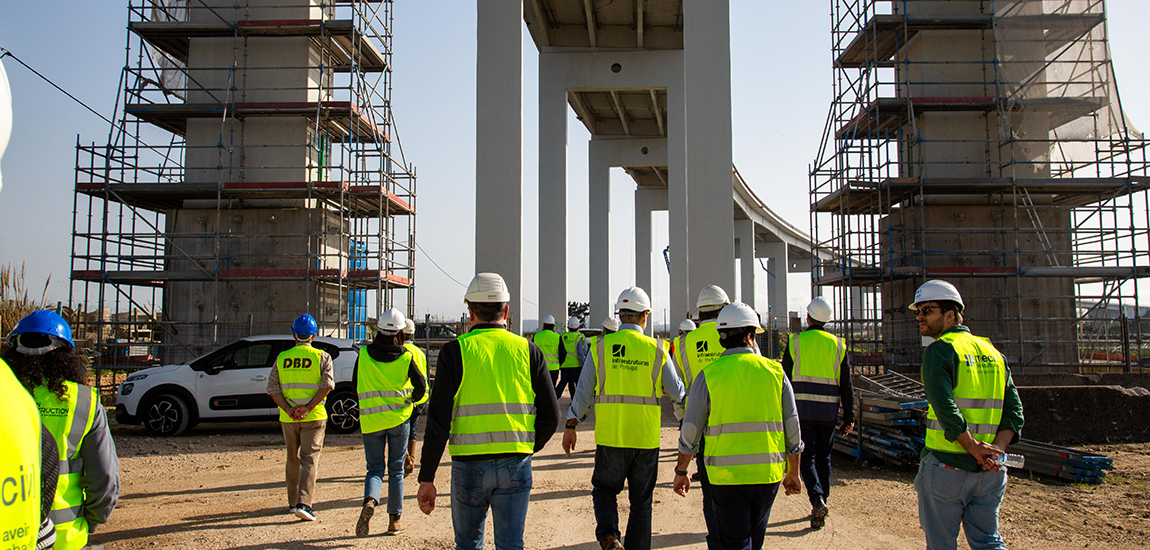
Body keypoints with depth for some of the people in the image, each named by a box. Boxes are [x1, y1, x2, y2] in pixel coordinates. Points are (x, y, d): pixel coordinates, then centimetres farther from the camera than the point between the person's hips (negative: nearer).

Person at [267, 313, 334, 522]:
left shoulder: (282, 358, 8)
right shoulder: (322, 357, -1)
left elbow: (272, 388, 0)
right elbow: (327, 384, -13)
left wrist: (288, 409, -8)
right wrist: (308, 407, -15)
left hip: (288, 418, 3)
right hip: (314, 417, -3)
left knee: (293, 460, 17)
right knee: (310, 460, -3)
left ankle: (293, 503, 27)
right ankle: (303, 503, -17)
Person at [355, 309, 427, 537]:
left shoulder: (364, 355, -3)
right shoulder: (406, 357, -7)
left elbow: (356, 385, 7)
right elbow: (421, 384, -9)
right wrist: (413, 398, 12)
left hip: (370, 420, 1)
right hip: (399, 418, 0)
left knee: (375, 468, 9)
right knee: (396, 469, 11)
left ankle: (369, 501, -20)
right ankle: (394, 520, 15)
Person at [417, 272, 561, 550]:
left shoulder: (455, 351, -4)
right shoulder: (528, 351, 2)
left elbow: (439, 421, -8)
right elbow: (550, 416, 1)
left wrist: (427, 478, -3)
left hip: (469, 465, -1)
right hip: (516, 465, 1)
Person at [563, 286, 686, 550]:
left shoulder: (601, 347, -2)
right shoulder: (656, 349, -2)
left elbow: (583, 391, 0)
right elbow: (677, 393, 4)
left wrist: (571, 426, 9)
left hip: (610, 437, 0)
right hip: (647, 439, 0)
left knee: (604, 489, 17)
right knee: (641, 501, 14)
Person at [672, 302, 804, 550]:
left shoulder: (709, 374, -5)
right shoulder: (774, 371, 1)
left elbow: (690, 430, -3)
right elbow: (792, 427, 4)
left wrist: (681, 471, 10)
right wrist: (793, 472, 15)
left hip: (727, 474, -2)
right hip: (768, 473, 3)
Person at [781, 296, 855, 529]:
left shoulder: (795, 342, -1)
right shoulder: (838, 345, 5)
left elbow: (785, 379, 1)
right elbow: (846, 385, 4)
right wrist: (849, 416, 8)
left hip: (803, 411, -2)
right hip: (829, 412, 2)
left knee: (807, 457, 2)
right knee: (824, 457, 14)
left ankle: (817, 499, -18)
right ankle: (822, 502, 19)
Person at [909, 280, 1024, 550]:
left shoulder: (939, 350, -9)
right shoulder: (993, 352, 12)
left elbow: (945, 408, -21)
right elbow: (1014, 411, 6)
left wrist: (975, 448, -15)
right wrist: (995, 450, -4)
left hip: (945, 465, -6)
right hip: (989, 472, 6)